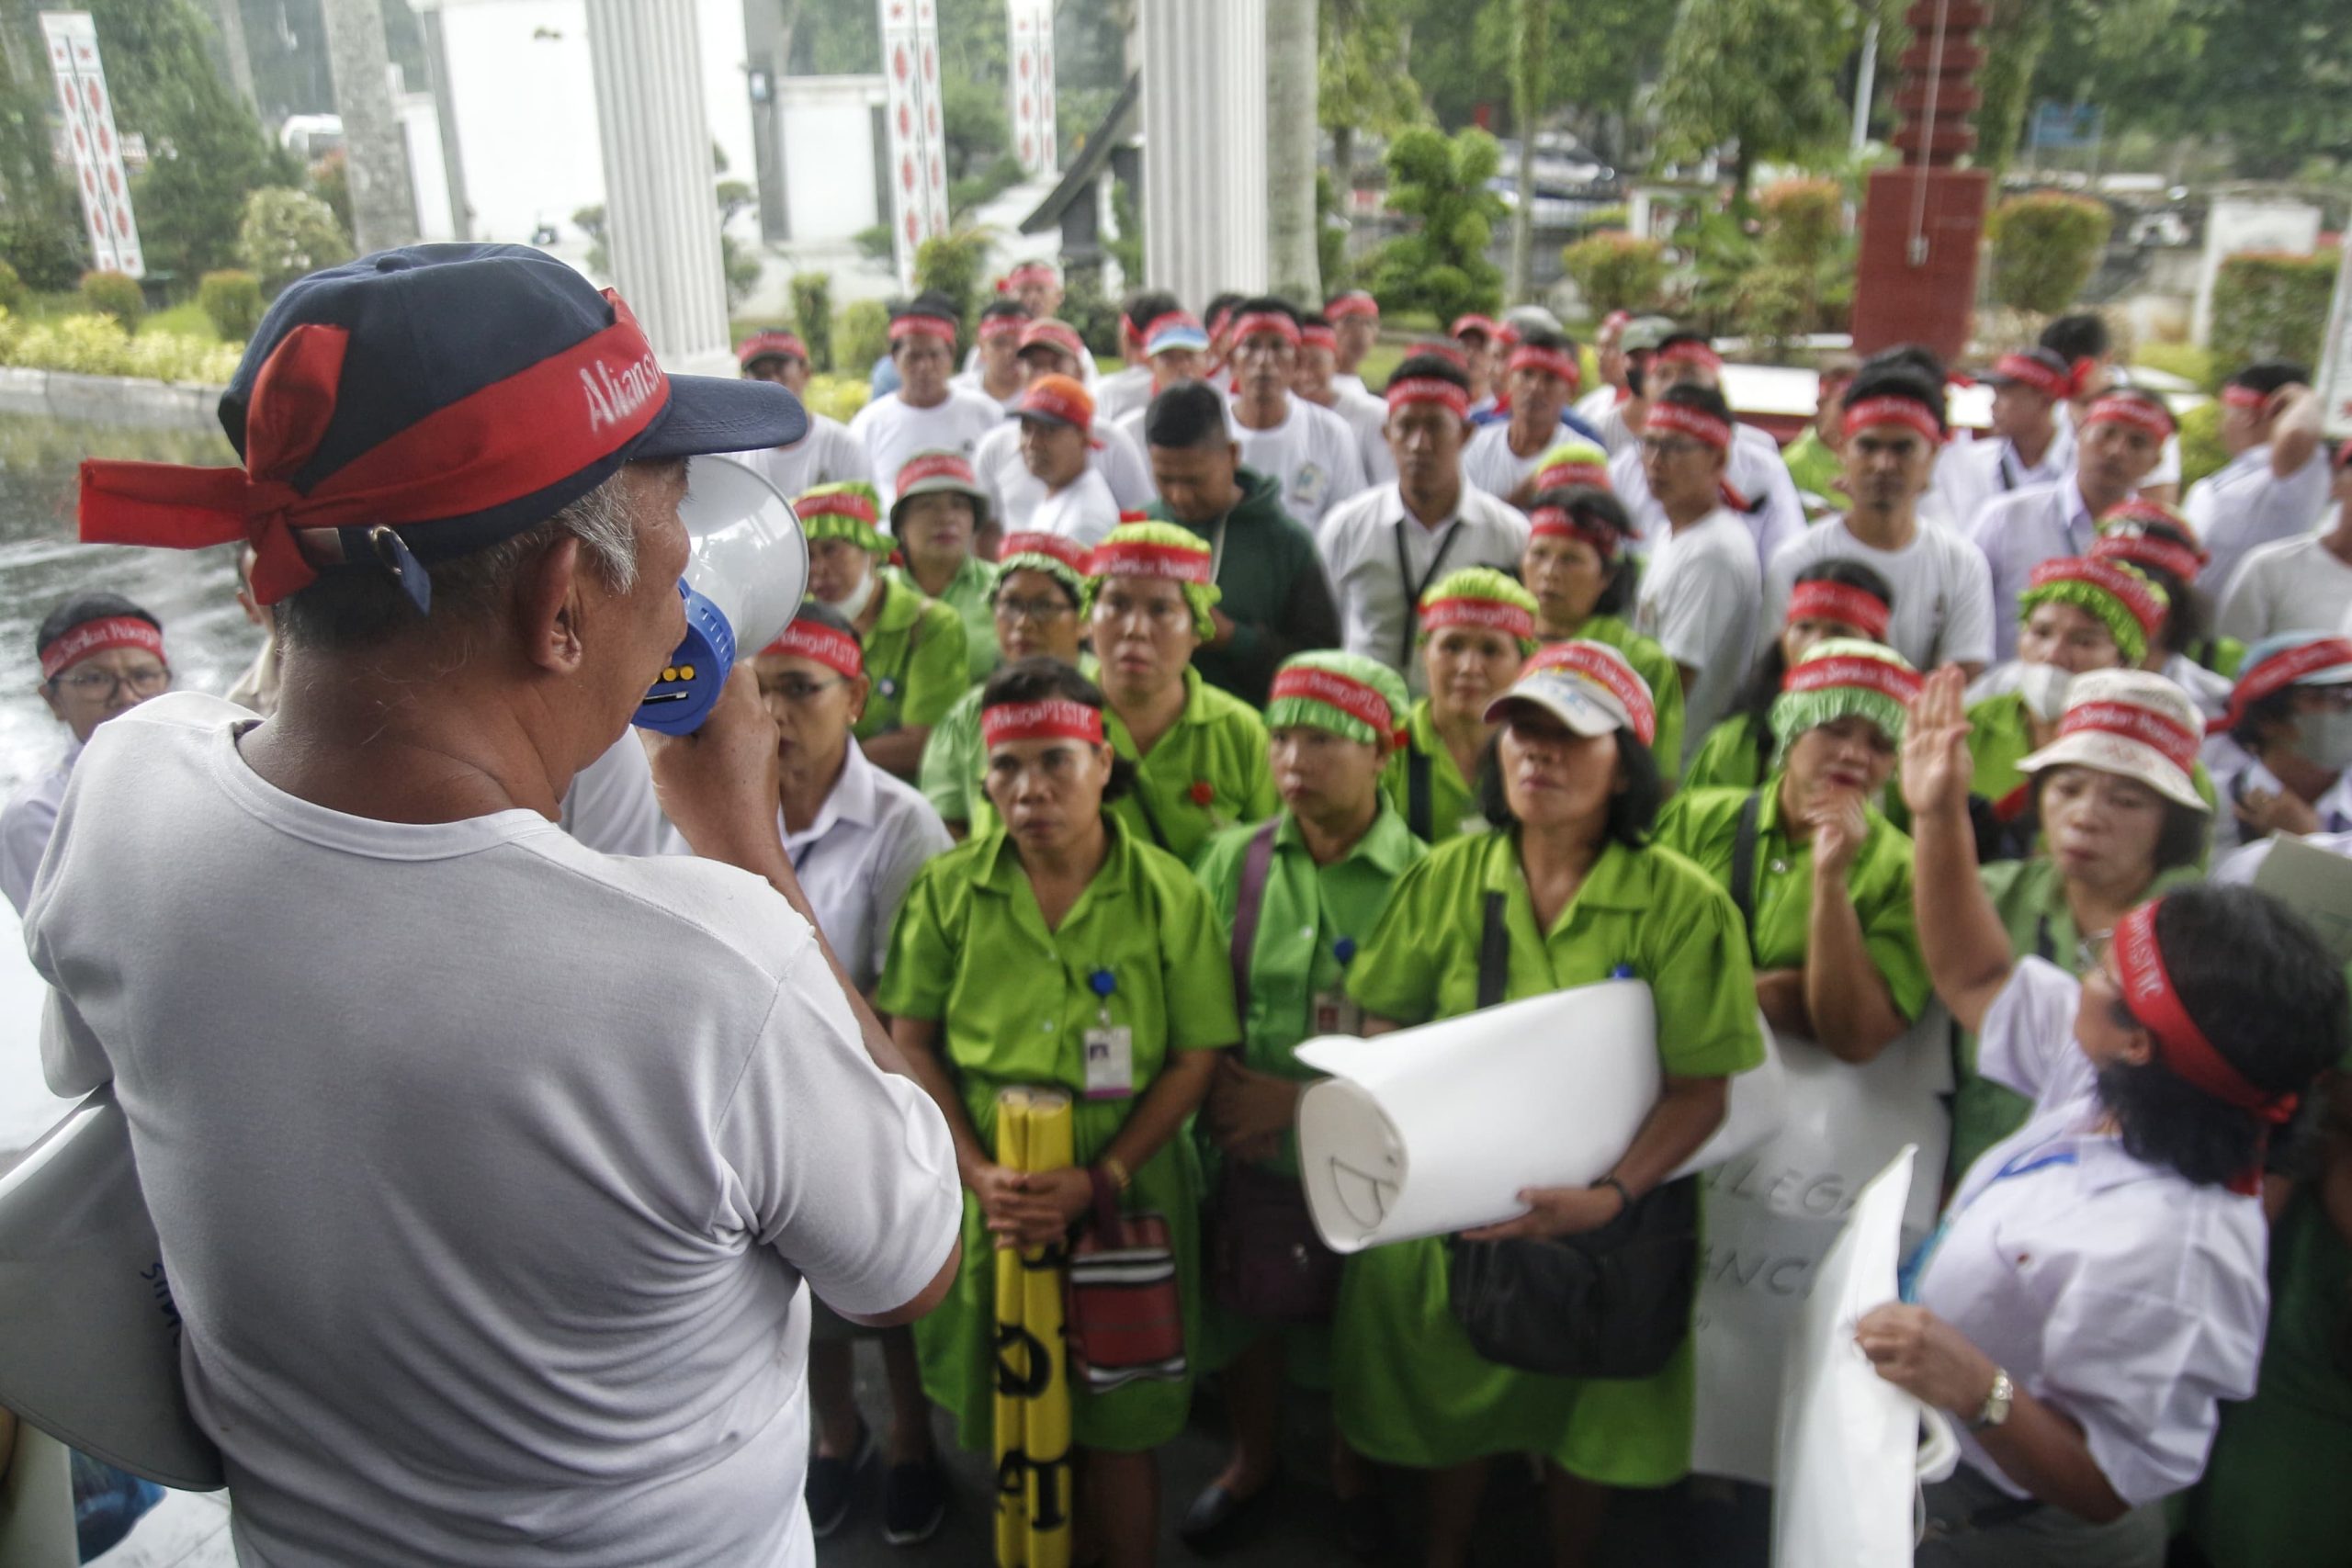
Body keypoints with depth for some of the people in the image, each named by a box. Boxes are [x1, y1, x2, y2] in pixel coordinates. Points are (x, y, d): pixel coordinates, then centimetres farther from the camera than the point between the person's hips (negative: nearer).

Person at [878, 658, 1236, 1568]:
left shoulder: (1168, 895, -6)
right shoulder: (948, 889, -1)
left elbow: (1196, 1058, -6)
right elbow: (911, 1043, 1)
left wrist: (1099, 1180, -15)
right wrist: (978, 1171, -11)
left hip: (1124, 1191, -1)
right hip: (986, 1192, 2)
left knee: (1116, 1423, 9)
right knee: (1004, 1420, 15)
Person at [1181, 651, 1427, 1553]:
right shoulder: (1233, 860, -2)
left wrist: (1303, 1099, -17)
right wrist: (1220, 1090, -15)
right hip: (1249, 1150, 3)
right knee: (1243, 1310, 19)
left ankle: (1355, 1473, 47)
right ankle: (1254, 1457, 49)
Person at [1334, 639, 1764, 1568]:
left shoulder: (1682, 903, -15)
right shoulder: (1446, 876, -6)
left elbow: (1701, 1089, -14)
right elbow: (1383, 1026, 0)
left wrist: (1610, 1196, -27)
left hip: (1600, 1221, -1)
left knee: (1579, 1419, 19)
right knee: (1450, 1401, 20)